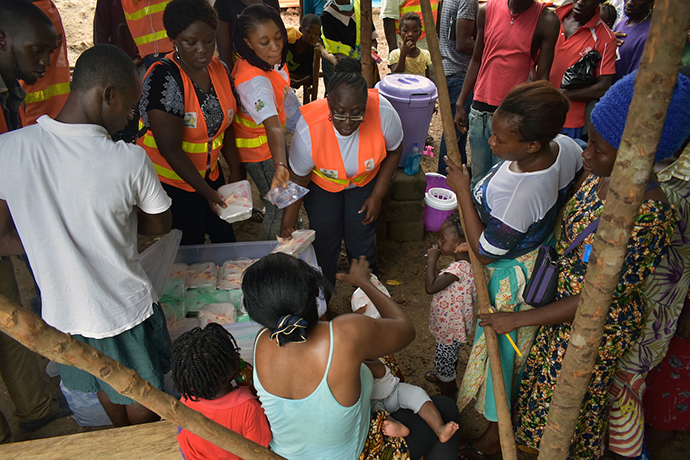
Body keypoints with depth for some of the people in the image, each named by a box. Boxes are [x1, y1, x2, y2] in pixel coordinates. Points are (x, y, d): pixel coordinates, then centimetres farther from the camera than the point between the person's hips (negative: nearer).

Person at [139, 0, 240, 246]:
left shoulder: (220, 69, -1)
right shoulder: (164, 78, -24)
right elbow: (170, 149, -24)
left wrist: (235, 171, 6)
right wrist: (206, 192, -19)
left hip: (209, 172, 7)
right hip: (171, 181, -7)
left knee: (225, 239, 16)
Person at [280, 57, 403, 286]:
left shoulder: (383, 112, -36)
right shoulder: (308, 130, -39)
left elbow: (394, 151, -12)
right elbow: (298, 179, -20)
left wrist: (377, 196, -11)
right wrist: (288, 222, -15)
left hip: (366, 178, 1)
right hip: (321, 182, -1)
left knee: (361, 234, 2)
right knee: (325, 235, 2)